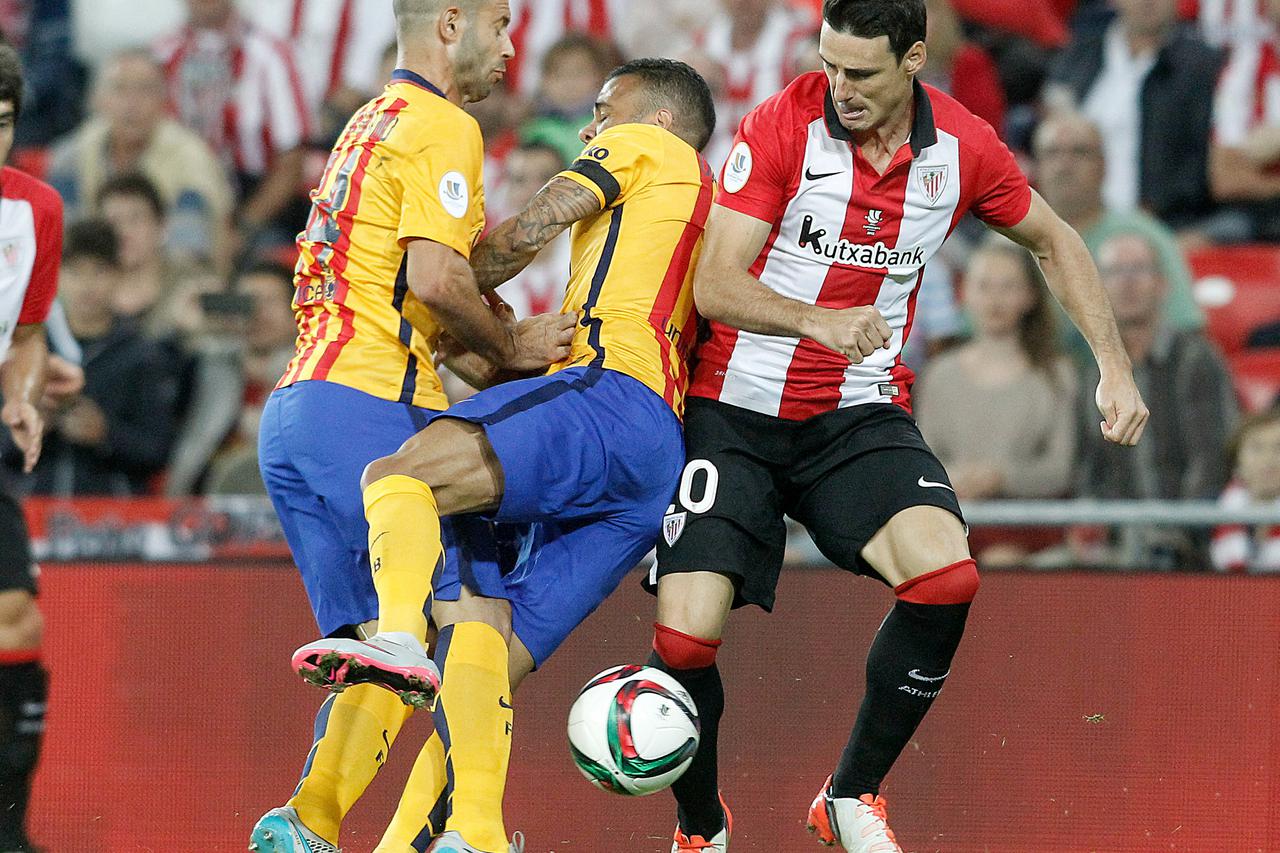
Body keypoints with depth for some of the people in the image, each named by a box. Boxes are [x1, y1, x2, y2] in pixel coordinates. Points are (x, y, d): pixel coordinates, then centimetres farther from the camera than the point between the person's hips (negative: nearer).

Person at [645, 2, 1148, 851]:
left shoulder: (964, 149, -5)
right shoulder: (781, 127, -15)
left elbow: (1053, 241, 14)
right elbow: (716, 286, -19)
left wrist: (1116, 367, 6)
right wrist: (819, 320, -38)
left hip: (860, 414, 2)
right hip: (737, 408, -2)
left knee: (947, 579, -24)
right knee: (685, 638, -15)